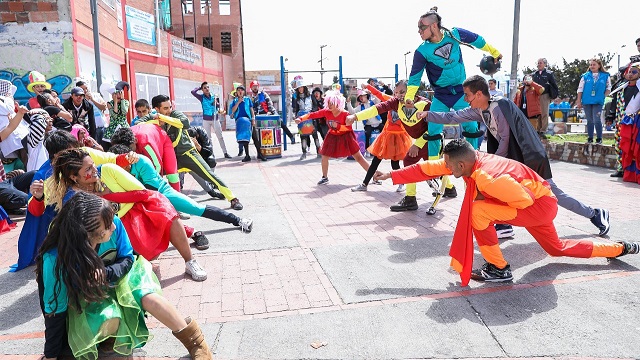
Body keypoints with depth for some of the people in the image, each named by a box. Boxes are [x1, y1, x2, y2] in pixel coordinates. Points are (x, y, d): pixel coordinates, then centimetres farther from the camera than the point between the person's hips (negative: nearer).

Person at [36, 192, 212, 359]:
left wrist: (105, 274, -31)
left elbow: (127, 259, -9)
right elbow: (55, 310, -22)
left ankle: (195, 340, -6)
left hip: (114, 279, 3)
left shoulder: (114, 224, -27)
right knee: (109, 321, -33)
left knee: (150, 298, -25)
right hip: (81, 299, -2)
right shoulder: (55, 259, -33)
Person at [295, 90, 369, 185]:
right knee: (324, 157, 4)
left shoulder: (345, 114, -23)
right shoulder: (326, 111, -12)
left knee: (358, 157, -1)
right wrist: (300, 119, -26)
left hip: (345, 137, -4)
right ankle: (325, 178, 24)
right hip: (333, 137, 4)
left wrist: (338, 126, -32)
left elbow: (349, 128, -20)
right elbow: (313, 115, -15)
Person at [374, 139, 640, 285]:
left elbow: (525, 200, -28)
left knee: (478, 211, -26)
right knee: (557, 249, 27)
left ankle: (499, 269, -9)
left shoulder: (489, 178, -36)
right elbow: (429, 168, -9)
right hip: (533, 204, 9)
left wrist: (485, 198, -18)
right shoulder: (466, 161, -12)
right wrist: (392, 175, -11)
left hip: (540, 205, -9)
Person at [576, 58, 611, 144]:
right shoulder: (585, 76, 3)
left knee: (597, 120, -10)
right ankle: (590, 138, 16)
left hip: (598, 102, -2)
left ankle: (599, 138, 2)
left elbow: (608, 88, 9)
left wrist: (604, 96, -5)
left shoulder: (605, 76, 3)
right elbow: (580, 89, 5)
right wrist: (579, 101, 2)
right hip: (587, 101, 2)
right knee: (589, 121, 9)